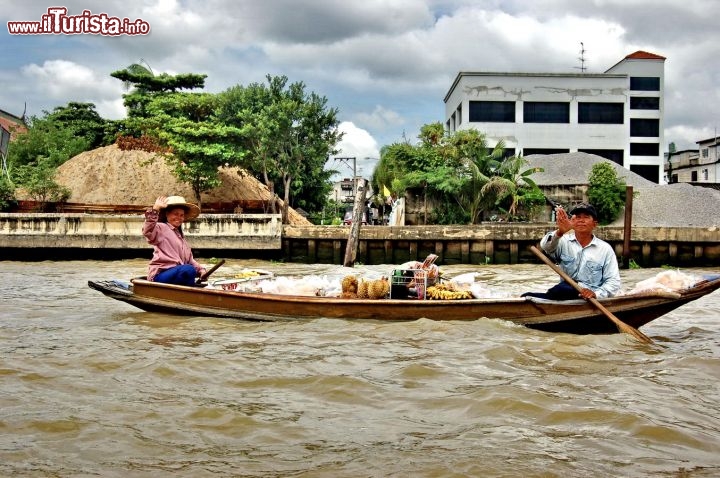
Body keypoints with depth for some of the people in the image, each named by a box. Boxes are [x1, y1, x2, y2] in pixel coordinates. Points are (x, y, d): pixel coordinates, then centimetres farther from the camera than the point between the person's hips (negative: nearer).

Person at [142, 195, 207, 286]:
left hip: (179, 273, 9)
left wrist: (200, 269, 5)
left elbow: (190, 260, 23)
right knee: (189, 270, -33)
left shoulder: (181, 236, 28)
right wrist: (155, 209, -29)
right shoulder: (161, 227, 3)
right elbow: (147, 232, -22)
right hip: (160, 274, -9)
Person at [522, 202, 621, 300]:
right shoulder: (564, 241, 6)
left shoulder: (605, 249, 5)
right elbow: (546, 246, -16)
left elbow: (614, 281, 2)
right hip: (566, 292, 2)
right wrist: (559, 232, -37)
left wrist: (596, 294, -18)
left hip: (590, 300, -1)